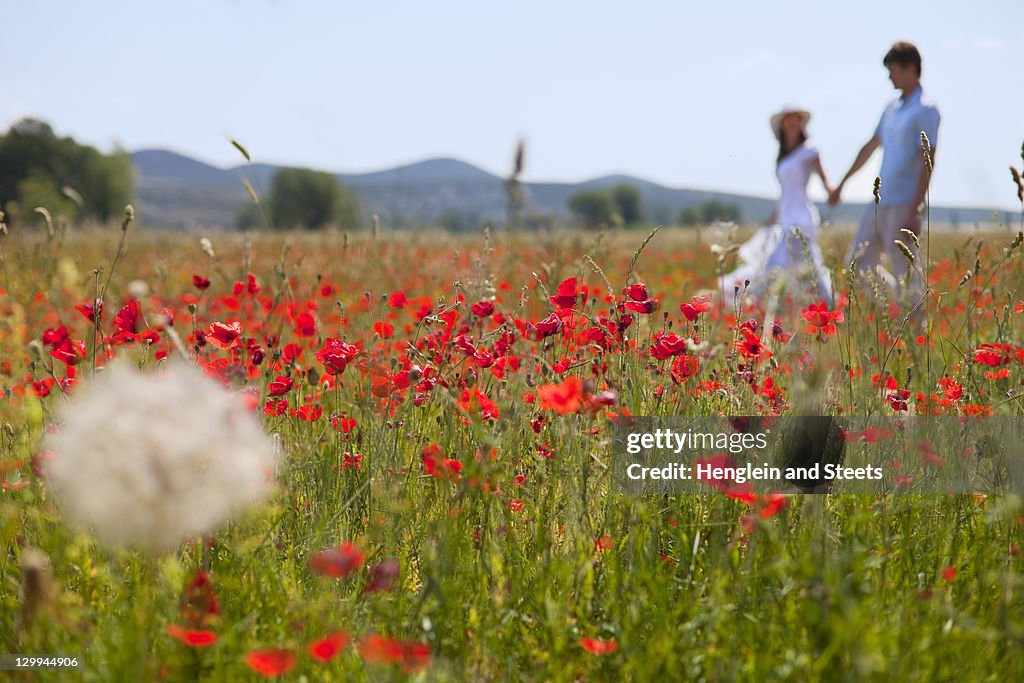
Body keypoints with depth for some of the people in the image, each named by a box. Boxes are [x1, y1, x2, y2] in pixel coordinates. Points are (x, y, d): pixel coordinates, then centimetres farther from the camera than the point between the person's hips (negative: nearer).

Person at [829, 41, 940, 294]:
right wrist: (842, 184, 30)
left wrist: (914, 212, -21)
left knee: (906, 272, -5)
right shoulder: (891, 108, 15)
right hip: (881, 202, 8)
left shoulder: (925, 111, -9)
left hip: (903, 204, -8)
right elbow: (871, 147, 26)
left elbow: (927, 164, -15)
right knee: (857, 262, 9)